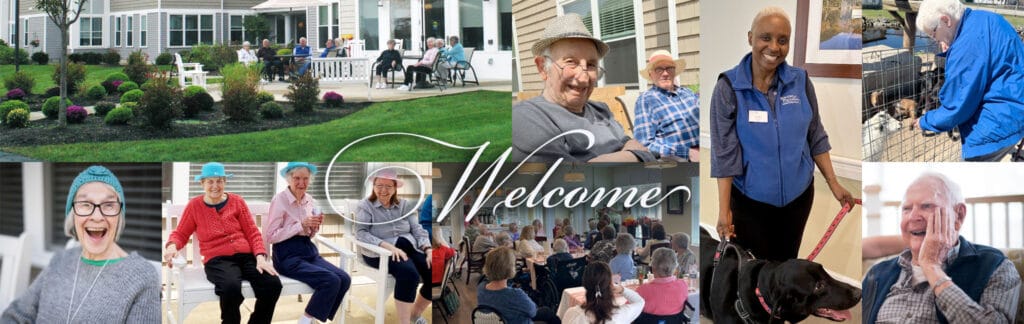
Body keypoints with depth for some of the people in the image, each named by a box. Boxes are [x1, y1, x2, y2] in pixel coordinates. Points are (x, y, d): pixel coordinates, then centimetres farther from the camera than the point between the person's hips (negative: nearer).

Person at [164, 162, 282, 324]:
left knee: (273, 284, -27)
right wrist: (172, 246, -10)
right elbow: (180, 234, 14)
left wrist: (260, 257, -6)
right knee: (231, 287, -38)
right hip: (217, 259, -2)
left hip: (246, 256, 2)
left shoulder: (237, 201, 13)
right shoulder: (194, 205, 9)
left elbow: (252, 233, 10)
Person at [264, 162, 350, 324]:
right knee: (331, 281, -25)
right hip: (288, 255, -7)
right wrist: (300, 225, -18)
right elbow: (270, 236, -13)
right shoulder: (279, 200, -10)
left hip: (309, 251, 7)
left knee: (344, 279, -15)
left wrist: (315, 226, -3)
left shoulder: (310, 200, 10)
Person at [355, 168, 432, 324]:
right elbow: (361, 233, -12)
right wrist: (389, 246, -25)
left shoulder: (405, 205, 14)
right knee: (409, 273, -35)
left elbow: (417, 230, 8)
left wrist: (429, 250, -13)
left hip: (409, 248, 5)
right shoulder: (365, 205, 1)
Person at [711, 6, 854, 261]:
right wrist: (724, 211, -16)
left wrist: (833, 183, 5)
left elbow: (815, 136, 7)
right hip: (750, 200, -3)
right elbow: (724, 153, -14)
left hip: (798, 195, 3)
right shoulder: (729, 87, -13)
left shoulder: (800, 81, -4)